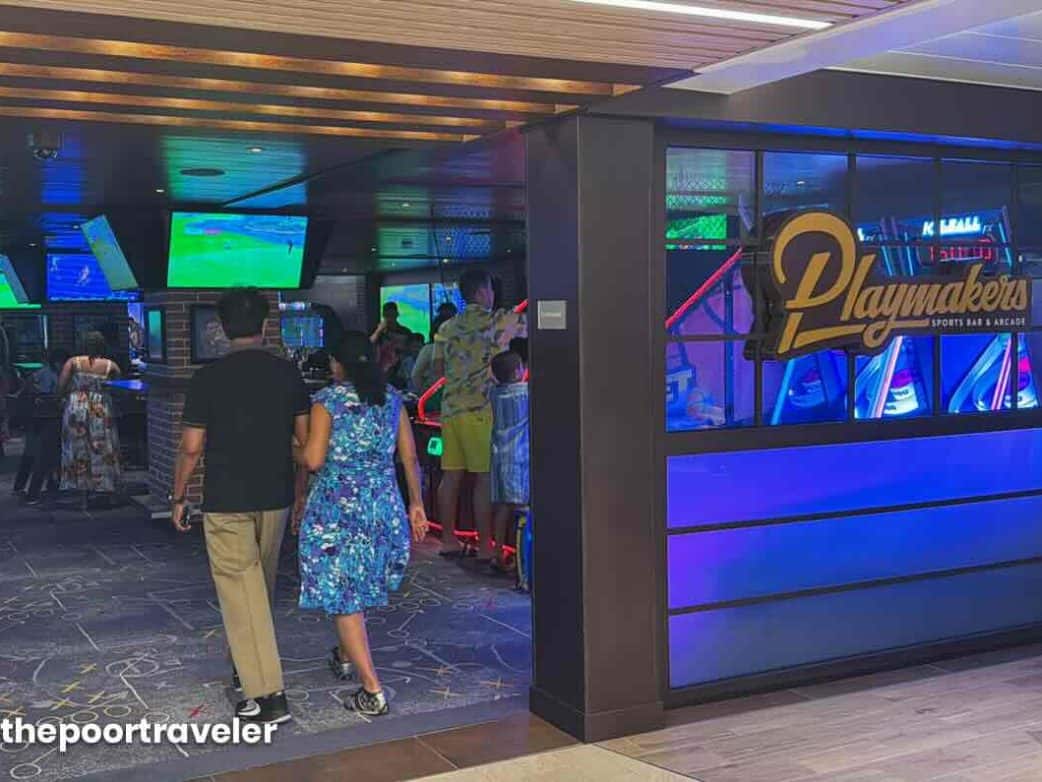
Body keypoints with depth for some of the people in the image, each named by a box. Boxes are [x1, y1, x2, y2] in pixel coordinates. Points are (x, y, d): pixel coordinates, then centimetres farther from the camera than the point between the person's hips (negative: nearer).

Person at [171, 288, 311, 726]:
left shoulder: (208, 378, -9)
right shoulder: (287, 373, -1)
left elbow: (191, 447, -7)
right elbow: (305, 438, 2)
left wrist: (178, 497, 6)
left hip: (226, 501, -4)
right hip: (275, 497, 4)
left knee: (240, 591, -2)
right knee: (261, 587, 20)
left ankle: (267, 694, -6)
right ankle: (249, 665, 36)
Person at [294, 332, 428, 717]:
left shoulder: (328, 400, -8)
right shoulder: (392, 398, 5)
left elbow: (313, 459, -13)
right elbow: (410, 457, 6)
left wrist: (293, 450, 8)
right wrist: (416, 503, 14)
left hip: (337, 507, -5)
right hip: (385, 507, 5)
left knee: (344, 595, 0)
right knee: (362, 583, 24)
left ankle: (373, 691, -4)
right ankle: (345, 656, 44)